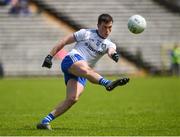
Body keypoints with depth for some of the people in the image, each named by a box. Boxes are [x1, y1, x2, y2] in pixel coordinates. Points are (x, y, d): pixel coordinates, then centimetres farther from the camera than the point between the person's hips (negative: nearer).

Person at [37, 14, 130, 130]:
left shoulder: (109, 45, 19)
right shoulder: (86, 33, 10)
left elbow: (111, 51, -5)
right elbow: (64, 41, 10)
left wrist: (113, 55, -30)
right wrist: (50, 56, 3)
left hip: (81, 75, 5)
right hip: (72, 59, -5)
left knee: (73, 98, -17)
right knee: (85, 69, -38)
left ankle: (45, 121, -14)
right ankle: (108, 83, -66)